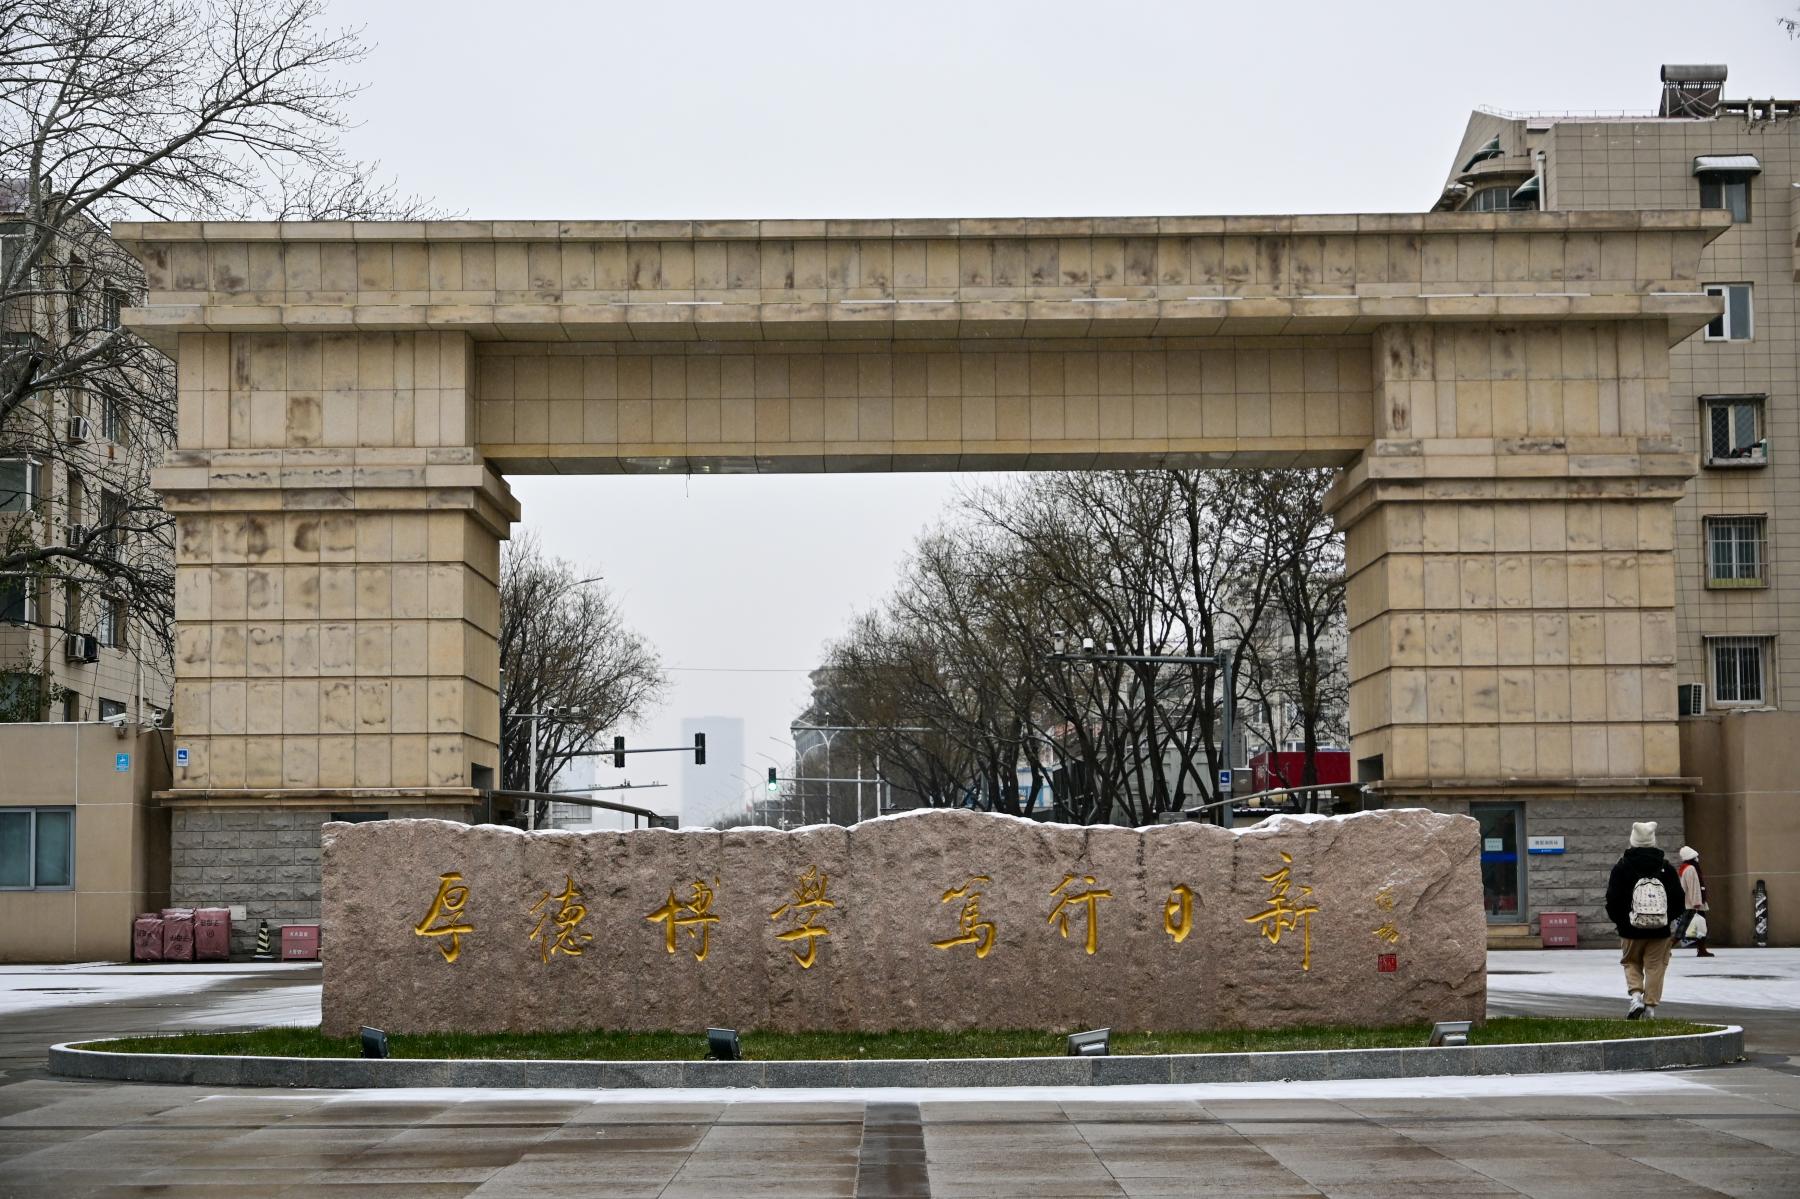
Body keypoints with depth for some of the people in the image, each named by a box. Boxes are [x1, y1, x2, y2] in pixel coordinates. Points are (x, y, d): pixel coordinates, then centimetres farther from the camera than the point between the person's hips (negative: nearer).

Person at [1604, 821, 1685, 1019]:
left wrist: (1618, 921, 12)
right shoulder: (1666, 867, 0)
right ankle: (1650, 1007, 5)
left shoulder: (1622, 867, -4)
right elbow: (1678, 898, 3)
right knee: (1655, 967, 8)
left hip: (1631, 930, -1)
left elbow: (1612, 899, -4)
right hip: (1660, 931, 1)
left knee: (1631, 963, 16)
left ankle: (1636, 995, -5)